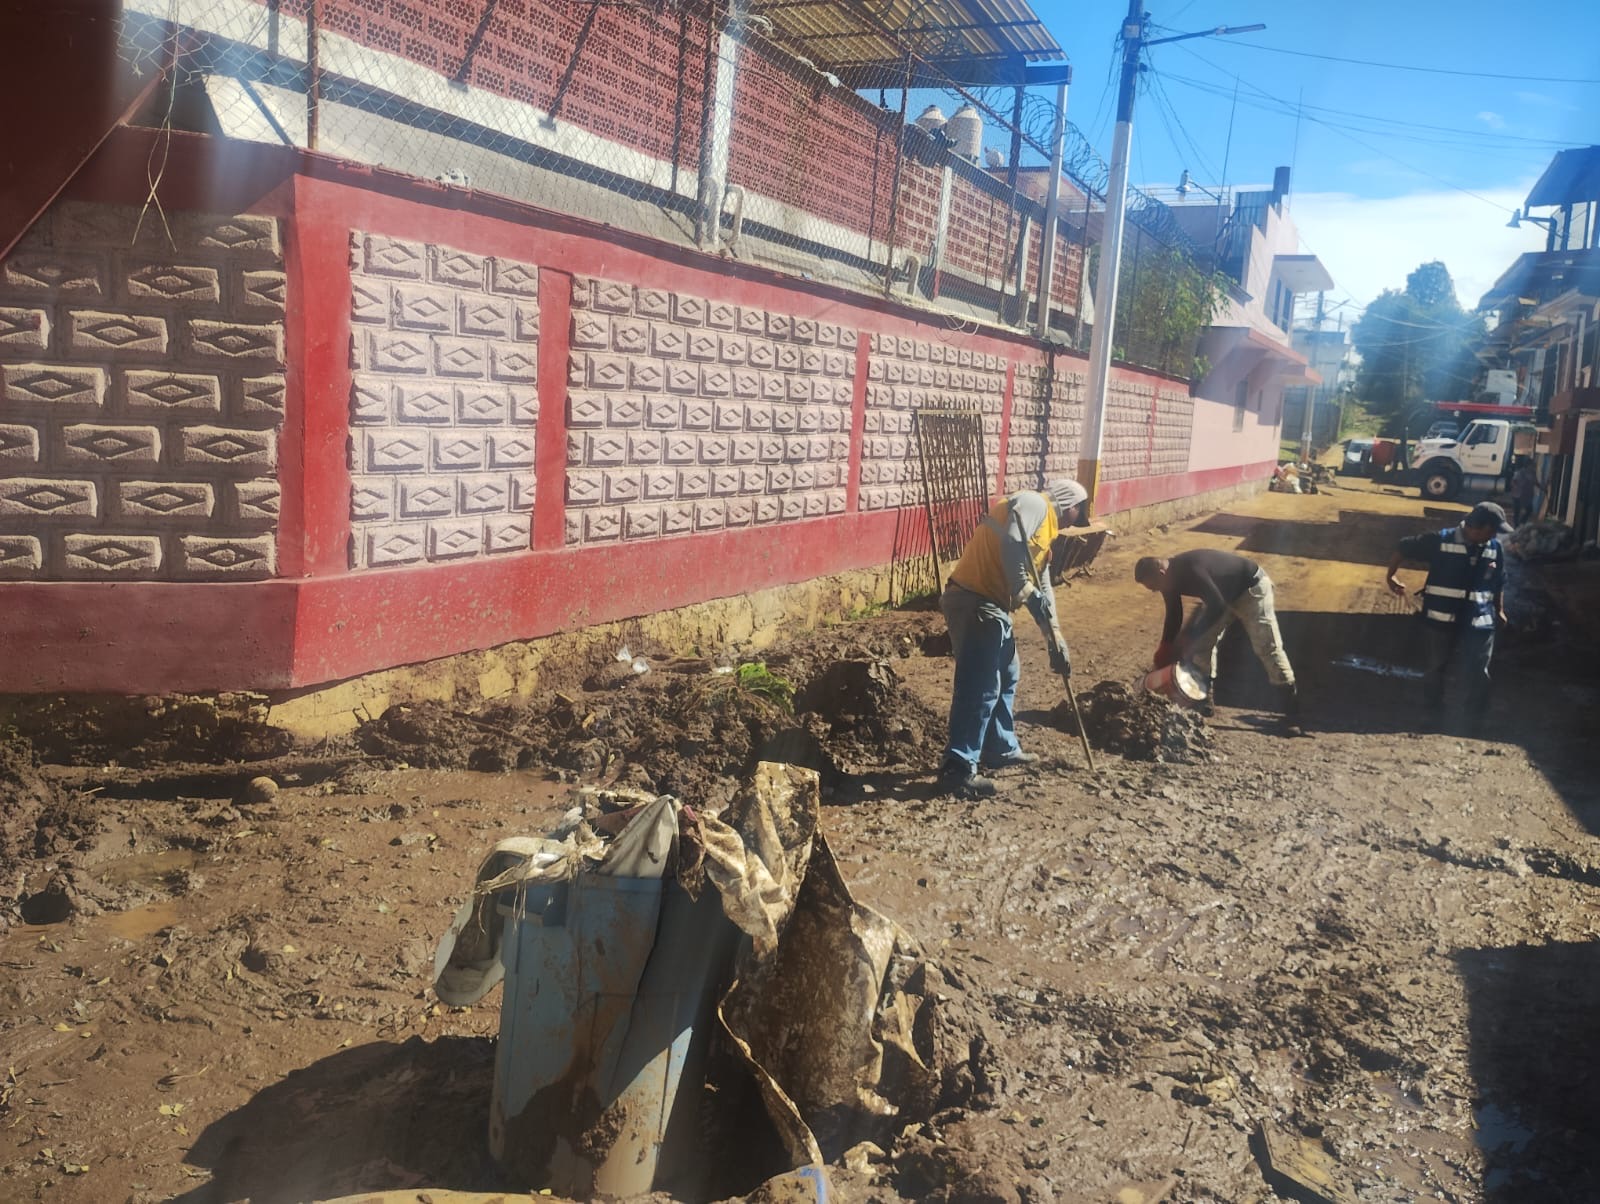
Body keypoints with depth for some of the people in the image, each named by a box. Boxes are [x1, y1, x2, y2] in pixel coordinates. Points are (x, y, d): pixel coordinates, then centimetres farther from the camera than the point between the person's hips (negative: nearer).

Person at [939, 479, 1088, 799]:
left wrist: (1056, 640, 23)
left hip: (992, 605, 10)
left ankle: (1000, 749, 36)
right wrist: (1020, 588, -17)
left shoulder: (1045, 529, 25)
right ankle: (959, 768, -7)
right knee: (980, 687, -10)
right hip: (974, 602, -10)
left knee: (1006, 678, 22)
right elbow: (1011, 543, -23)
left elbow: (1042, 589, 26)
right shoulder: (1033, 503, -4)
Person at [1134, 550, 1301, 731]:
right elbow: (1174, 616, 4)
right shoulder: (1171, 576, -8)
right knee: (1202, 642, 2)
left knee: (1267, 648, -10)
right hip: (1225, 593, 9)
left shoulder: (1190, 571, -36)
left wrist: (1190, 637, -30)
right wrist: (1165, 652, -1)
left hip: (1251, 587, -9)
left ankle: (1292, 713, -7)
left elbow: (1217, 607, -35)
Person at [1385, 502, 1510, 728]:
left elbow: (1499, 583, 15)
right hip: (1441, 620, -2)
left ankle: (1476, 719, 21)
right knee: (1435, 668, 11)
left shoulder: (1496, 549, 1)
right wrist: (1390, 577, -1)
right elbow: (1404, 548, -2)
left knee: (1478, 672, 3)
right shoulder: (1441, 540, -12)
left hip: (1479, 622, 2)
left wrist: (1499, 610, 17)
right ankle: (1433, 713, 29)